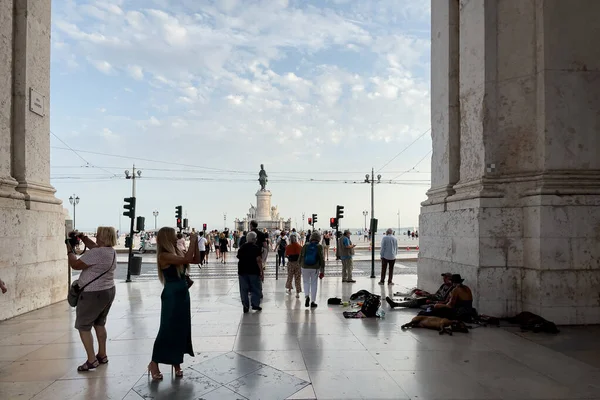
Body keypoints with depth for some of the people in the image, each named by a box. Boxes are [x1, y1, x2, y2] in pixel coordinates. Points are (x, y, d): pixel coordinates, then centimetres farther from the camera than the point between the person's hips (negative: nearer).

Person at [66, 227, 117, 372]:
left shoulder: (95, 254, -25)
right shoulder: (111, 251, 4)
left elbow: (75, 265, -16)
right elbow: (95, 247, 23)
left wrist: (70, 251, 0)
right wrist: (83, 237, 14)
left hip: (93, 295, -9)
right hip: (108, 291, 9)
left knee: (83, 326, 3)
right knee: (99, 323, 21)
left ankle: (91, 360, 3)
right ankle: (102, 355, 28)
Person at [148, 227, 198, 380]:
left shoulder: (177, 252, 8)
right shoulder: (164, 255, -17)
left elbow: (196, 259, 10)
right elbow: (186, 259, -28)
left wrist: (195, 243, -1)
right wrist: (192, 241, -20)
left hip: (183, 293, 8)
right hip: (171, 295, -8)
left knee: (182, 329, 12)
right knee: (168, 329, -1)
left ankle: (176, 362, 24)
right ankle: (154, 362, 14)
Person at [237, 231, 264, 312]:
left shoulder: (241, 247, 8)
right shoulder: (256, 248, -8)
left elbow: (239, 259, 12)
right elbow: (258, 260, -14)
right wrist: (262, 272, -11)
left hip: (242, 271, 4)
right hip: (254, 271, -4)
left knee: (243, 289, 8)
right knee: (256, 289, 9)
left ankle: (245, 306, 8)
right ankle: (255, 304, 9)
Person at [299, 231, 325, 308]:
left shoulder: (305, 246, -1)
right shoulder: (319, 247, -5)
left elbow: (301, 257, 3)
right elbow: (322, 259, -4)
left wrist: (300, 265, 18)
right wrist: (322, 271, 2)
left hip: (305, 267, 1)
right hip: (315, 268, -1)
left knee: (306, 282, 16)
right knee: (314, 284, 9)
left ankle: (307, 296, -8)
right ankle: (313, 301, 12)